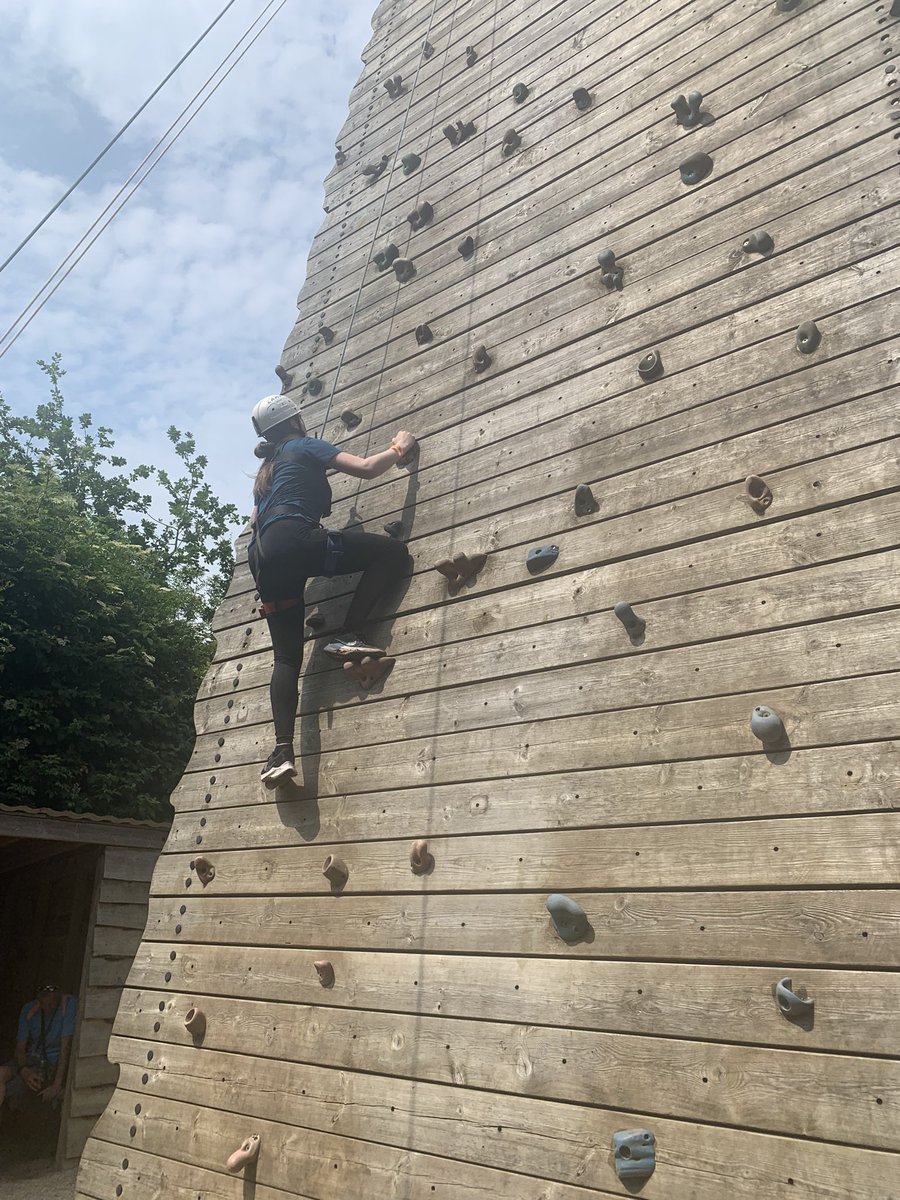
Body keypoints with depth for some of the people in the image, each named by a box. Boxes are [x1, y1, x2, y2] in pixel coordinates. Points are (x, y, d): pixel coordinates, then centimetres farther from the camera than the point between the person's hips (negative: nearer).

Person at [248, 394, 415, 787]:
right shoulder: (306, 446, 13)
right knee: (393, 552, -4)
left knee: (286, 656, 4)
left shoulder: (266, 470, 35)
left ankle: (282, 751, -10)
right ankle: (348, 636, -13)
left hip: (263, 558, 8)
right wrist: (399, 447, 21)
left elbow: (255, 521, 36)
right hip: (293, 539, -8)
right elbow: (367, 469, 3)